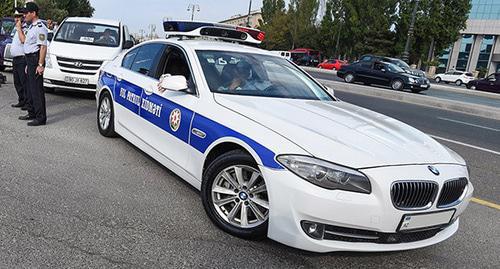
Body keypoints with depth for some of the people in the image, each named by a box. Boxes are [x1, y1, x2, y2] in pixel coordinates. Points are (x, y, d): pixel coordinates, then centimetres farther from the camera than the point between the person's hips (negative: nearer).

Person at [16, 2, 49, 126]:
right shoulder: (32, 26, 18)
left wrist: (40, 65, -26)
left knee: (37, 89, -10)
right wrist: (18, 26, 21)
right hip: (29, 60, 11)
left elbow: (43, 47, -23)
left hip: (36, 60, -11)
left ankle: (41, 118, -7)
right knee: (30, 88, 17)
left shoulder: (40, 27, -16)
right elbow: (23, 40, 25)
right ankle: (32, 113, 29)